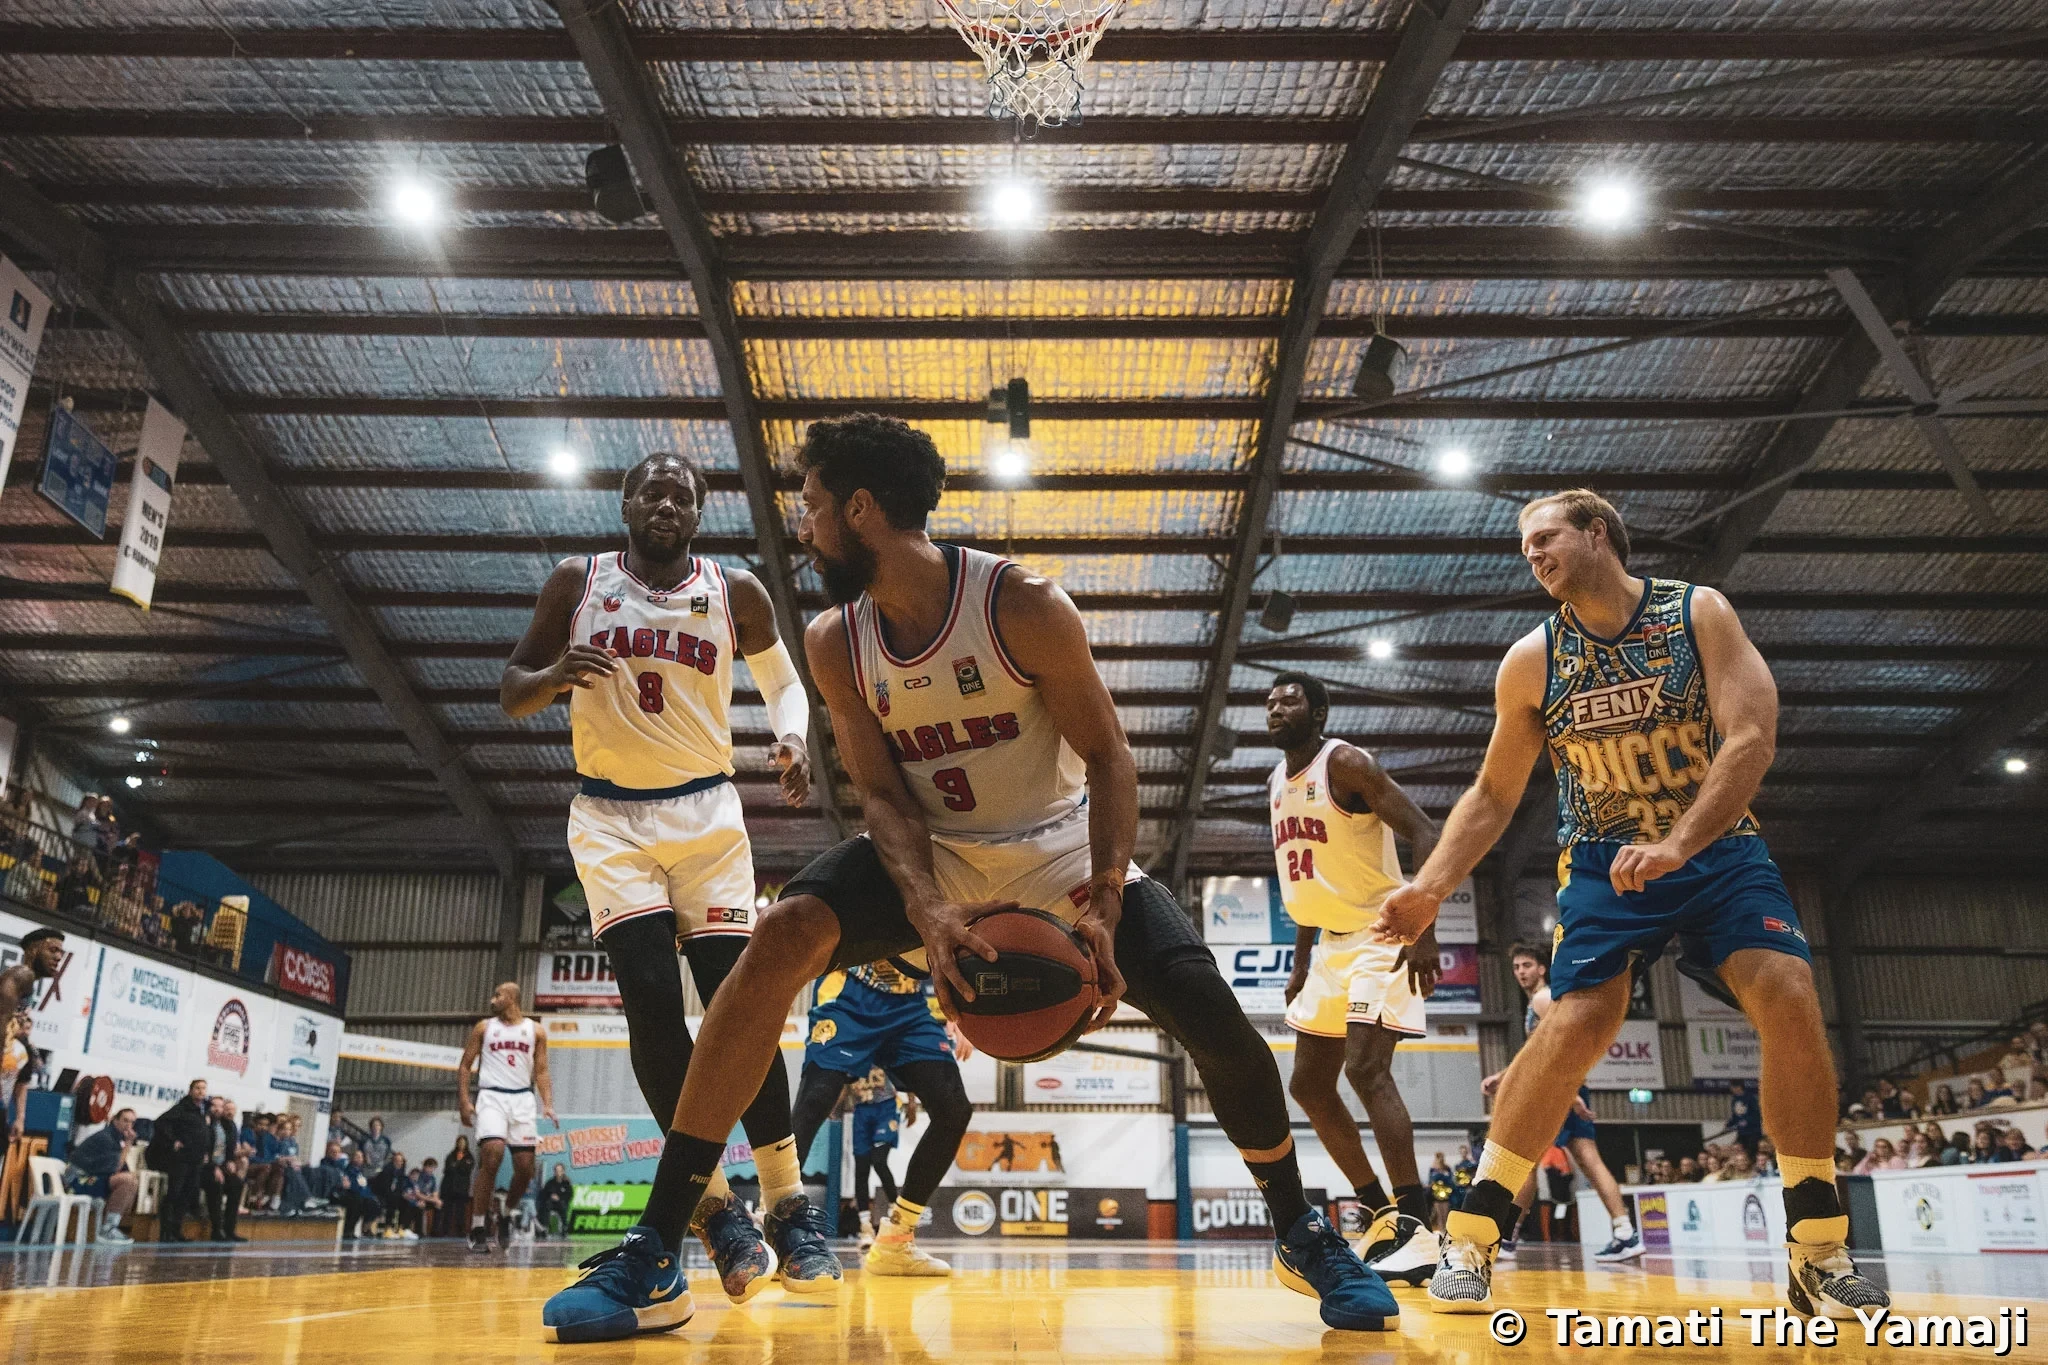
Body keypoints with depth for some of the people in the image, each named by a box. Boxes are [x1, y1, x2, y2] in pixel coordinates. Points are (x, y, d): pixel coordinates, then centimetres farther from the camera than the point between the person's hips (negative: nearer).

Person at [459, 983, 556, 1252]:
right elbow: (464, 1066, 8)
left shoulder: (535, 1030, 8)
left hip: (522, 1099, 2)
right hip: (491, 1097, -2)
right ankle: (478, 1228, -15)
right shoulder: (484, 1027, 7)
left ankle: (507, 1215, 27)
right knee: (493, 1154, -23)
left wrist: (547, 1105, -5)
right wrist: (464, 1102, -5)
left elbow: (541, 1072, 8)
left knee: (525, 1167, 1)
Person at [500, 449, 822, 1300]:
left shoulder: (735, 593, 3)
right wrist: (553, 675, -18)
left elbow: (781, 679, 16)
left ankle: (789, 1206, 2)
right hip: (610, 816, 0)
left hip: (706, 812, 0)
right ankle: (715, 1208, -2)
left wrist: (793, 737, -7)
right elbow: (510, 694, 6)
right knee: (651, 998, -14)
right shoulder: (577, 583, 3)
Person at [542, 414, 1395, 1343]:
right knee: (785, 933, -26)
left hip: (1058, 849, -2)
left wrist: (1102, 906, -28)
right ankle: (652, 1255, -21)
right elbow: (882, 794, -8)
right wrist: (927, 911, -27)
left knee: (1215, 1022, -15)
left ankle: (1302, 1235, 16)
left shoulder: (1023, 606, -21)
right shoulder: (834, 642, -9)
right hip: (933, 858, 2)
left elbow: (1107, 758, -16)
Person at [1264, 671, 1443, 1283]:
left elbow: (1425, 834, -22)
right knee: (1308, 1084, 8)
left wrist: (1424, 929, -31)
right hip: (1331, 942, 9)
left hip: (1380, 937, -9)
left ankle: (1419, 1231, -17)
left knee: (1366, 1070, -22)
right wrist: (1301, 962, 17)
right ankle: (1383, 1216, 19)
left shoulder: (1346, 763, -14)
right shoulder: (1277, 782, 11)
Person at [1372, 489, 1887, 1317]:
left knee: (1789, 998, -20)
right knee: (1578, 1024, -21)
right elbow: (1492, 796, 1)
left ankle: (1820, 1257, -3)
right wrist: (1430, 887, -11)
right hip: (1604, 861, 0)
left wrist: (1678, 845, -32)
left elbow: (1752, 738, -18)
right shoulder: (1532, 661, -4)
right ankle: (1468, 1241, -11)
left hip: (1719, 847, 1)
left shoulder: (1699, 613, -8)